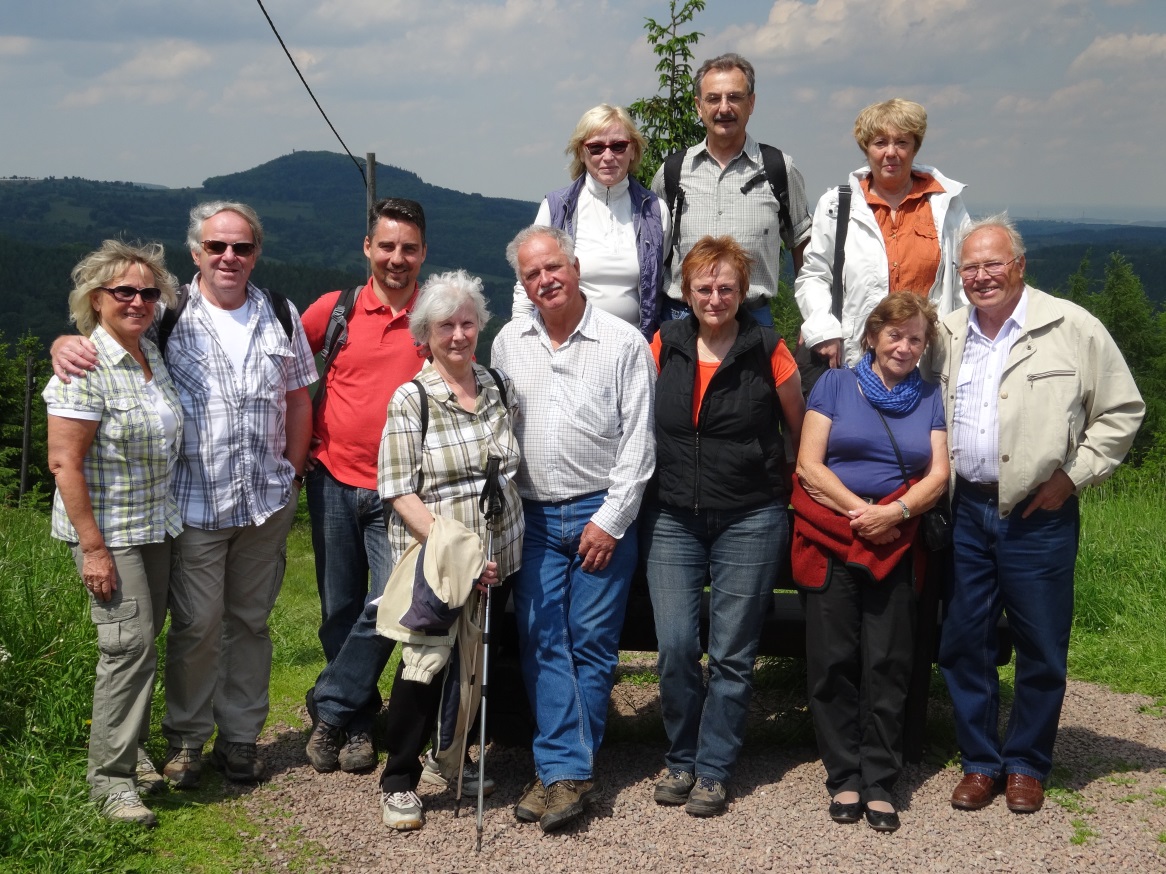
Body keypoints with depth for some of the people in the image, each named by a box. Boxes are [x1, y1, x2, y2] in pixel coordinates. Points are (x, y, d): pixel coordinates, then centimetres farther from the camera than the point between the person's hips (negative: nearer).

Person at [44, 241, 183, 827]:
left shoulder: (151, 355, 7)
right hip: (108, 531, -7)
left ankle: (130, 748, 30)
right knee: (129, 642, -8)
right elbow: (64, 462, -19)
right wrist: (93, 547, -20)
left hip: (154, 525, 7)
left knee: (143, 638, 14)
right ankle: (110, 776, 3)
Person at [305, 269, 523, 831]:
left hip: (495, 565, 5)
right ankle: (399, 782, 18)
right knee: (423, 669, 0)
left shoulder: (500, 390, 5)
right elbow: (401, 493, -14)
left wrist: (486, 553, 7)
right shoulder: (411, 400, -10)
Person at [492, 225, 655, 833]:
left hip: (601, 514, -3)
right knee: (541, 641, -2)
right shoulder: (509, 342, 8)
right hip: (533, 516, 3)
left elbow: (638, 440, -4)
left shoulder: (623, 343, -3)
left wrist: (610, 519, -8)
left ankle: (562, 770, 7)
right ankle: (567, 770, 2)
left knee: (592, 643, -1)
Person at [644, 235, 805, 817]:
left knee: (731, 654, 2)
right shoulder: (666, 345, 4)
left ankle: (713, 769, 15)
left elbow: (799, 430, 6)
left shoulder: (767, 350, -4)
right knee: (674, 647, -1)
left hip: (749, 521, -2)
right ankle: (681, 759, 18)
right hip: (672, 518, 2)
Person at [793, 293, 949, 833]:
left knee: (888, 666, 1)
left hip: (896, 546, 2)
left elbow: (938, 475, 3)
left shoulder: (930, 398, 12)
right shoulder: (836, 384, 5)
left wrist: (896, 511, -14)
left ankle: (879, 783, 9)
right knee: (833, 662, 0)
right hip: (829, 540, -1)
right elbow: (809, 465, -2)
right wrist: (859, 510, -12)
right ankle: (844, 779, 10)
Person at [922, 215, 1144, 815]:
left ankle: (1027, 765, 23)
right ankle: (980, 761, 23)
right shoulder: (948, 335, 9)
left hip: (1037, 514, -3)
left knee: (1041, 649, 6)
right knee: (962, 642, 8)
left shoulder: (1071, 328, -4)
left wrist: (1072, 475, -6)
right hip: (966, 511, 4)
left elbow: (1122, 410, 0)